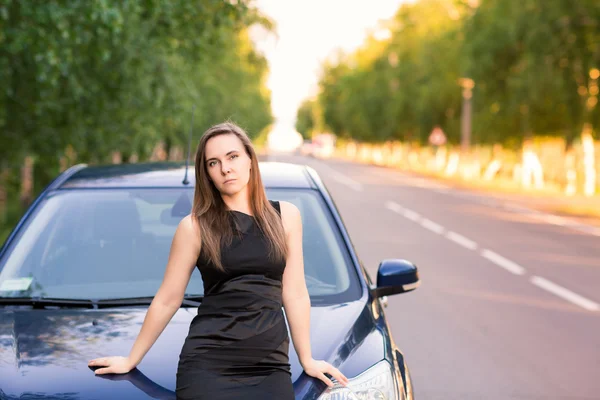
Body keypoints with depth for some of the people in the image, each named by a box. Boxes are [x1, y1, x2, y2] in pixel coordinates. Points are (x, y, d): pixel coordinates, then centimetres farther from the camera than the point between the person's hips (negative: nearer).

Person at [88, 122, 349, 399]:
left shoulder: (285, 216, 7)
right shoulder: (195, 227, -1)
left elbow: (295, 295, 8)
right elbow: (167, 300, 5)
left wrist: (307, 360, 10)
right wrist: (131, 360, 8)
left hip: (271, 366, 2)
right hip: (208, 365, -2)